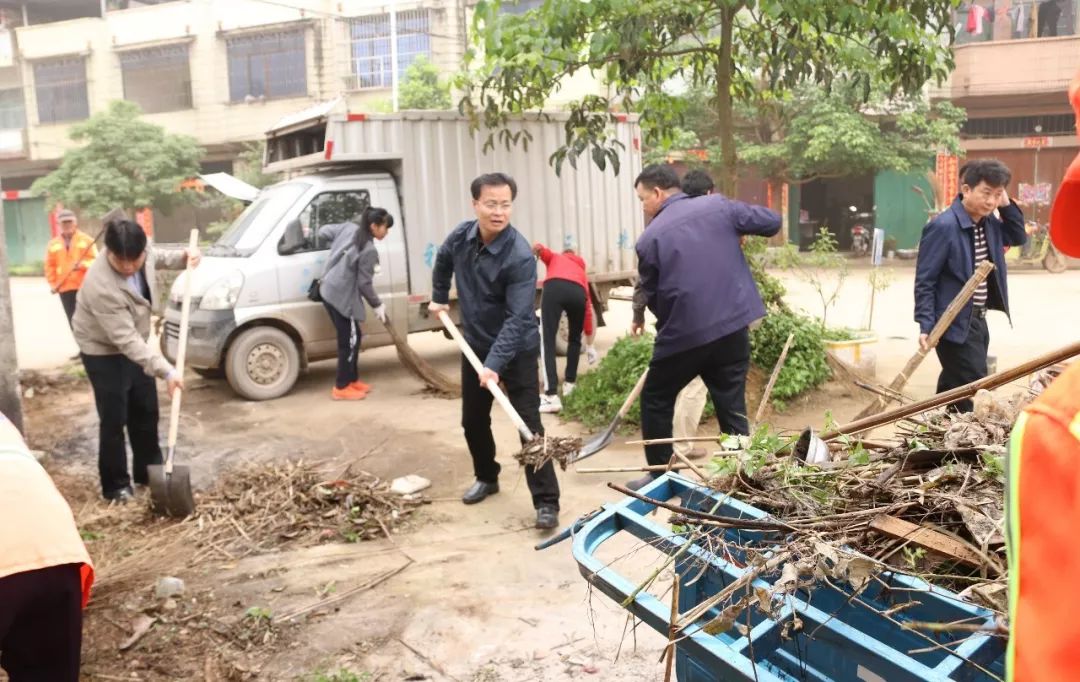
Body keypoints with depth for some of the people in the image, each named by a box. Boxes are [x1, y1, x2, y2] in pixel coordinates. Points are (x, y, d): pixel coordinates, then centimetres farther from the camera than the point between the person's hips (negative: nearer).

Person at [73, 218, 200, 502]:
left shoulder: (143, 252, -18)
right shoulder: (101, 286, -37)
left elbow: (159, 258, 10)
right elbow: (125, 340, -36)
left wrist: (184, 257, -11)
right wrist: (167, 371, -39)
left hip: (135, 343, 7)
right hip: (104, 351, -7)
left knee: (146, 412, 14)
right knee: (114, 420, -2)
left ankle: (149, 471, 28)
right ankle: (116, 485, 13)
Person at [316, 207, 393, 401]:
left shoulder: (348, 228, 2)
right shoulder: (369, 251, -19)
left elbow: (323, 232, 12)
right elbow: (364, 284, -14)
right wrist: (377, 305, -2)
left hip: (329, 291, 9)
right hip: (343, 297, -9)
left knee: (352, 337, 17)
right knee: (349, 340, 0)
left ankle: (352, 379, 26)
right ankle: (341, 387, 7)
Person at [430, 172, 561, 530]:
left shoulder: (520, 256, -27)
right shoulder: (461, 236, -8)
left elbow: (517, 318, -31)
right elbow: (443, 261, 18)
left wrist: (495, 363, -38)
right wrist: (439, 297, 23)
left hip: (517, 351, -6)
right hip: (474, 345, 6)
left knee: (528, 425, -8)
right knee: (473, 421, 16)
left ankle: (546, 502, -2)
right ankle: (486, 478, 38)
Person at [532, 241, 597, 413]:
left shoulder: (555, 257, 39)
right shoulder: (581, 270, 40)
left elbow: (540, 248, 14)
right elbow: (588, 308, 40)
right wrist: (590, 344, 45)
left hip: (554, 288, -2)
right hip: (577, 292, 3)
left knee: (548, 341, -5)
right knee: (575, 340, 27)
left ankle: (552, 396, -15)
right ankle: (569, 384, 34)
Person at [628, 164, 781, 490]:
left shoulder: (650, 239, -4)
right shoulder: (717, 205, 2)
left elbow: (652, 298, 4)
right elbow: (772, 222, 9)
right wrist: (737, 229, 25)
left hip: (684, 333, -3)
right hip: (734, 327, 3)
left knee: (656, 400, 17)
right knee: (733, 408, 12)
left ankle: (661, 476, 25)